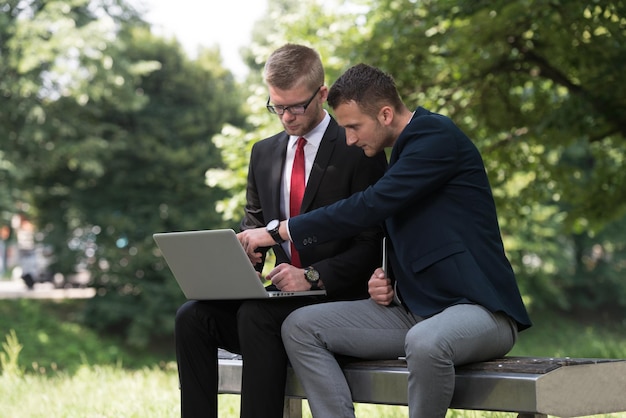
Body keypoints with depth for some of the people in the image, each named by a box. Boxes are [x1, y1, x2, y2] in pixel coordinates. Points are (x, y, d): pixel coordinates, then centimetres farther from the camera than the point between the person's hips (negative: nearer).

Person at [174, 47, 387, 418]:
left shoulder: (358, 151, -5)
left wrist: (313, 276, -23)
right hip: (283, 294, 6)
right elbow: (254, 225, 17)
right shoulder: (264, 153, 15)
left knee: (256, 315, -33)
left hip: (338, 300, -6)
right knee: (193, 315, -17)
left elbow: (371, 244, -9)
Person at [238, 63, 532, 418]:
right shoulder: (400, 154, 17)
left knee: (426, 343, -42)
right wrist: (386, 281, 4)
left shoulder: (438, 135, -11)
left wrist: (279, 231, -14)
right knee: (300, 327, -5)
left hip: (478, 309, -9)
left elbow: (371, 206, -20)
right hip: (413, 309, 9)